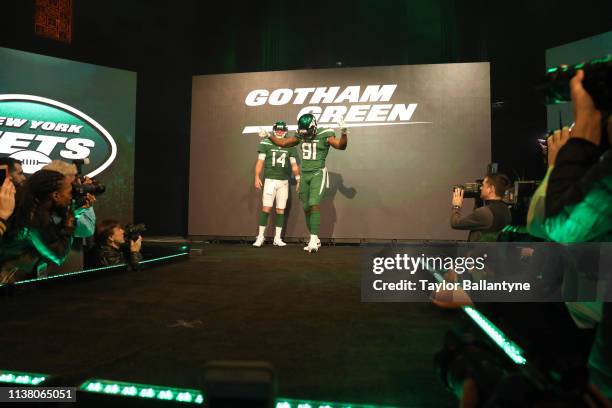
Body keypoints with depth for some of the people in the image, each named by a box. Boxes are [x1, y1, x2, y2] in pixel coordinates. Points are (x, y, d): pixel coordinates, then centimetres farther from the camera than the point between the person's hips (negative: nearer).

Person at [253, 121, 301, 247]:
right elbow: (260, 161, 1)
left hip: (284, 181, 2)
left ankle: (277, 238, 12)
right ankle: (260, 236, 2)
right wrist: (257, 177, -7)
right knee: (266, 208, -7)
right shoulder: (266, 143, 2)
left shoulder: (290, 146, 8)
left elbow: (294, 165, 9)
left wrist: (298, 180, 4)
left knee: (281, 209, 4)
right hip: (270, 180, -2)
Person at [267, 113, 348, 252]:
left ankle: (313, 238, -17)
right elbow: (283, 143, 16)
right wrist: (269, 137, 7)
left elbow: (341, 146, -23)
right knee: (306, 208, 6)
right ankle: (315, 240, 17)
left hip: (318, 174, -6)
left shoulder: (325, 134, -10)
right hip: (305, 175, 6)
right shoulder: (301, 135, 5)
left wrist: (344, 132, -39)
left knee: (314, 204, -20)